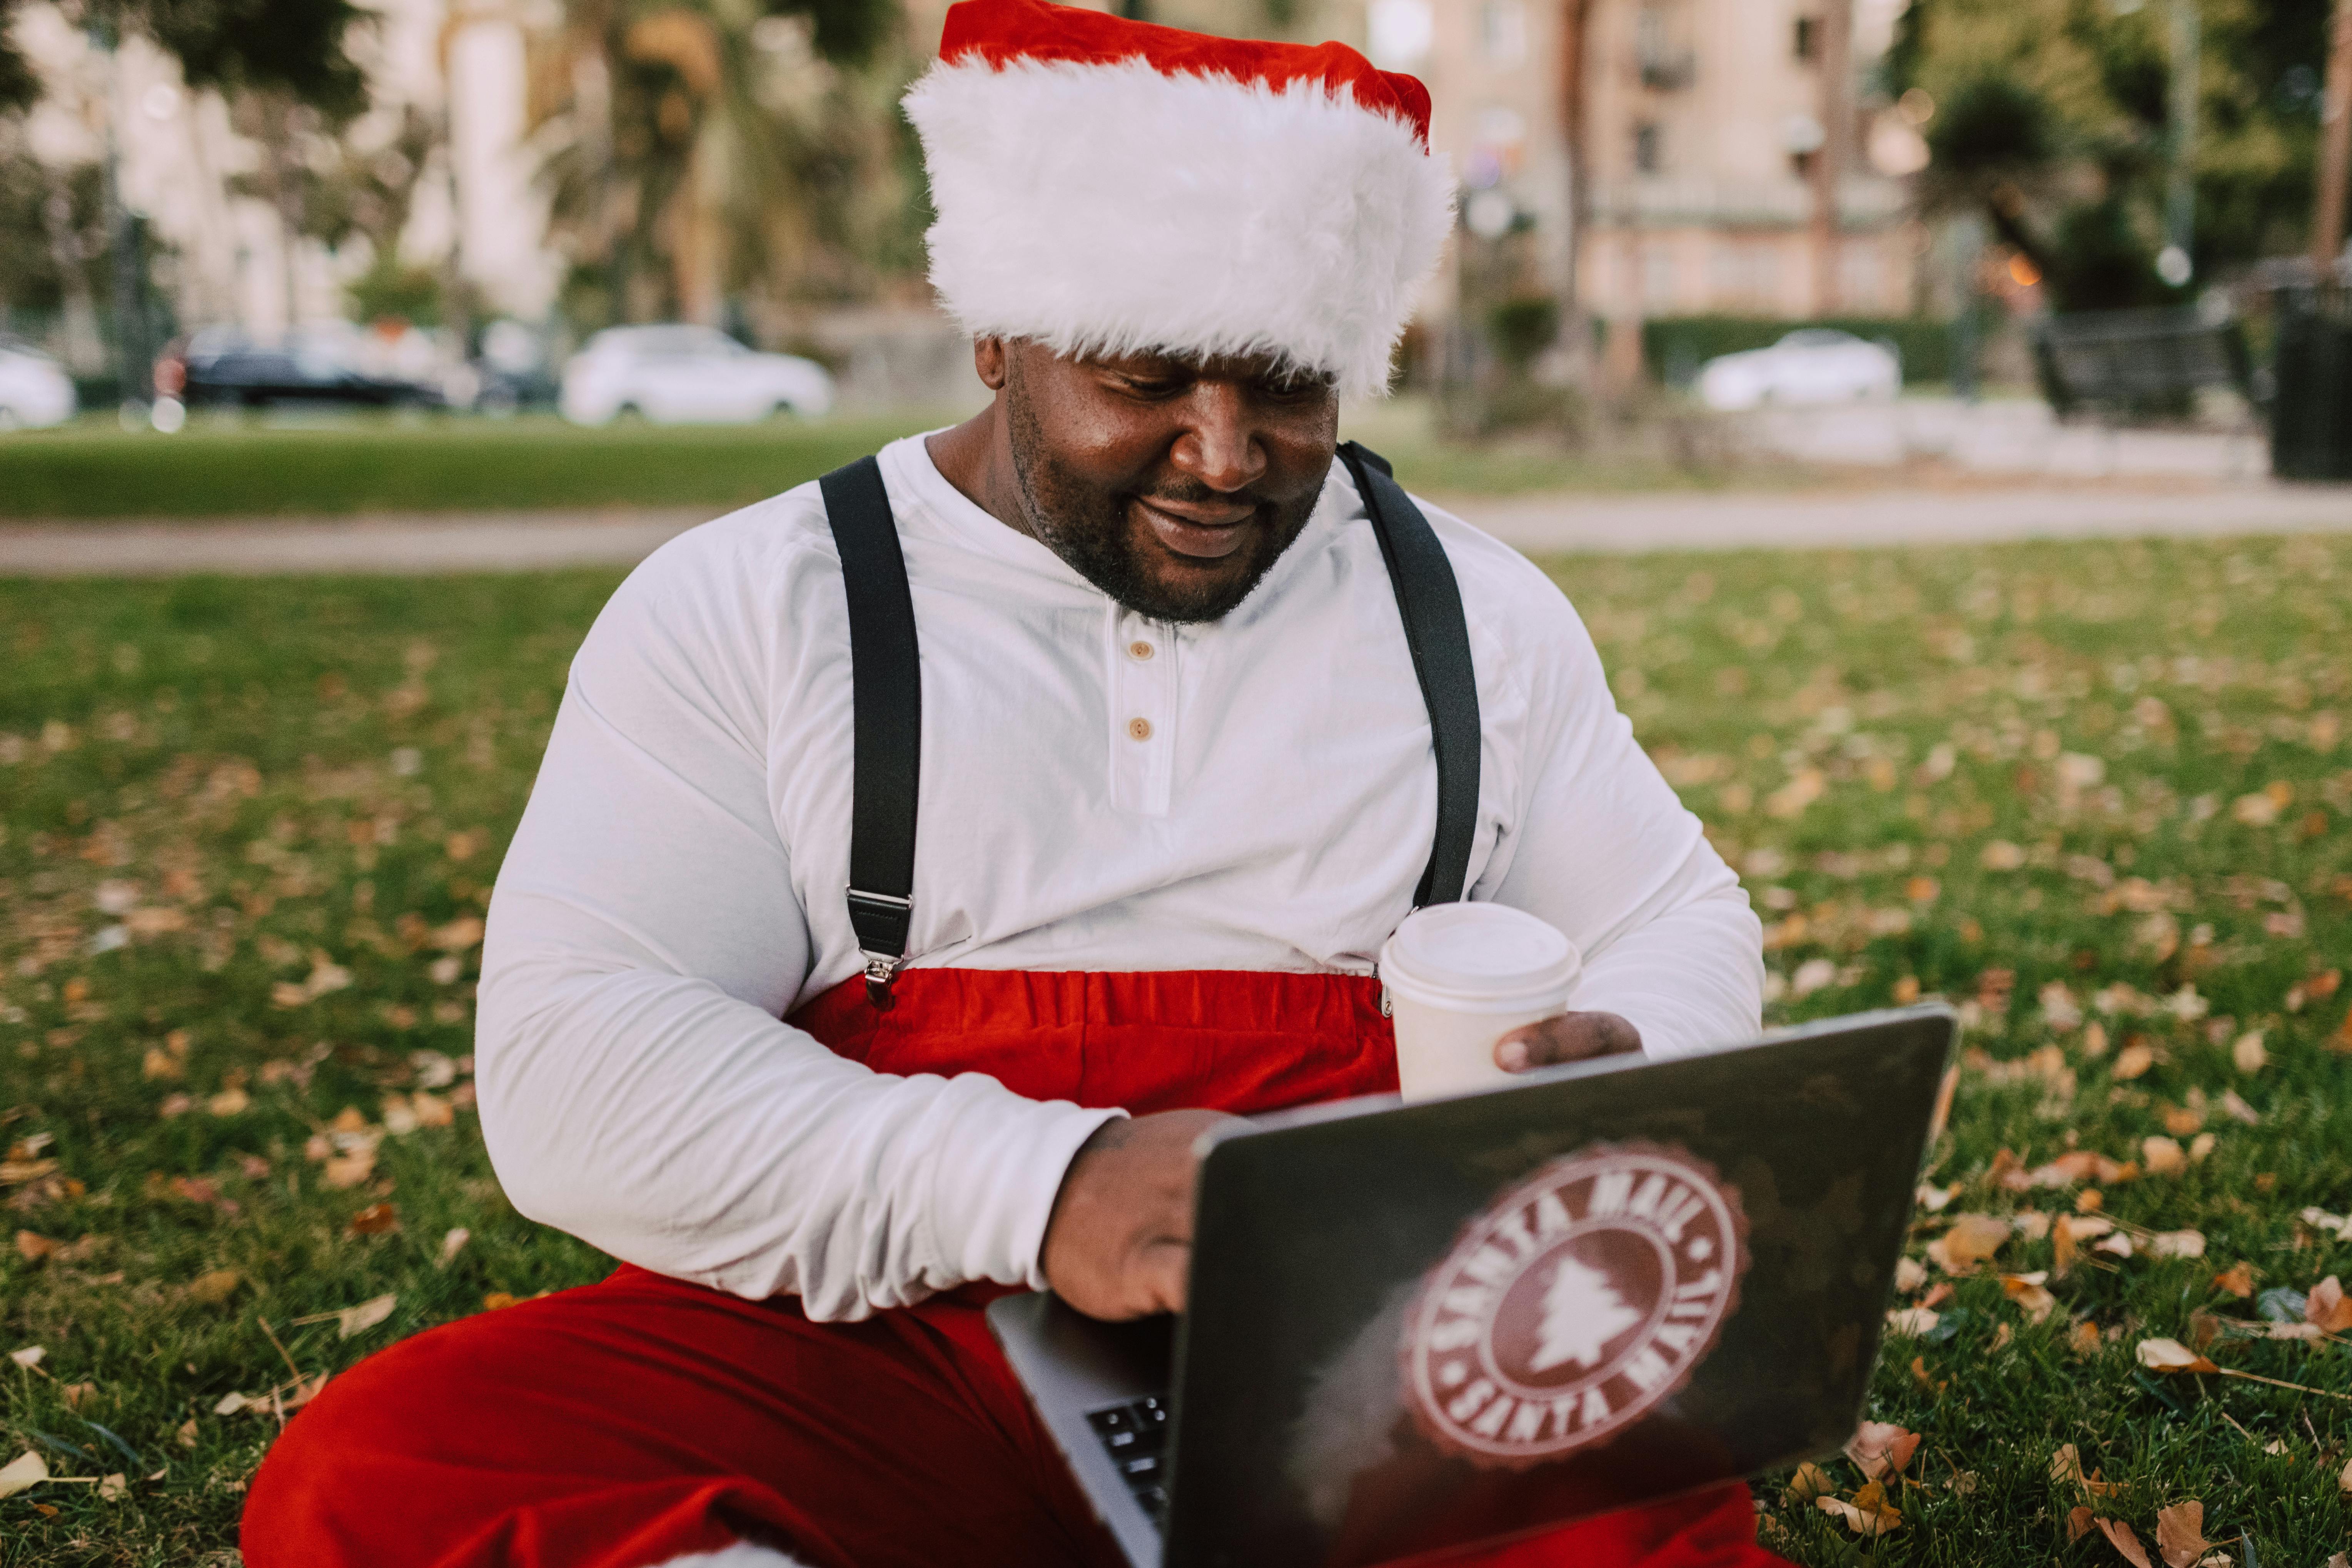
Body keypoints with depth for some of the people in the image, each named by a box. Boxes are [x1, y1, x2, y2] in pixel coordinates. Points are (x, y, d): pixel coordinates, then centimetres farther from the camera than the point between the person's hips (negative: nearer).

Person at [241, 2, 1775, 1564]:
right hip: (875, 1363, 1)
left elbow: (1685, 929, 18)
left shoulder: (1476, 611, 12)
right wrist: (1041, 1186, -22)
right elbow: (573, 1054, -6)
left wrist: (1615, 1075, -9)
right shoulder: (746, 608, 4)